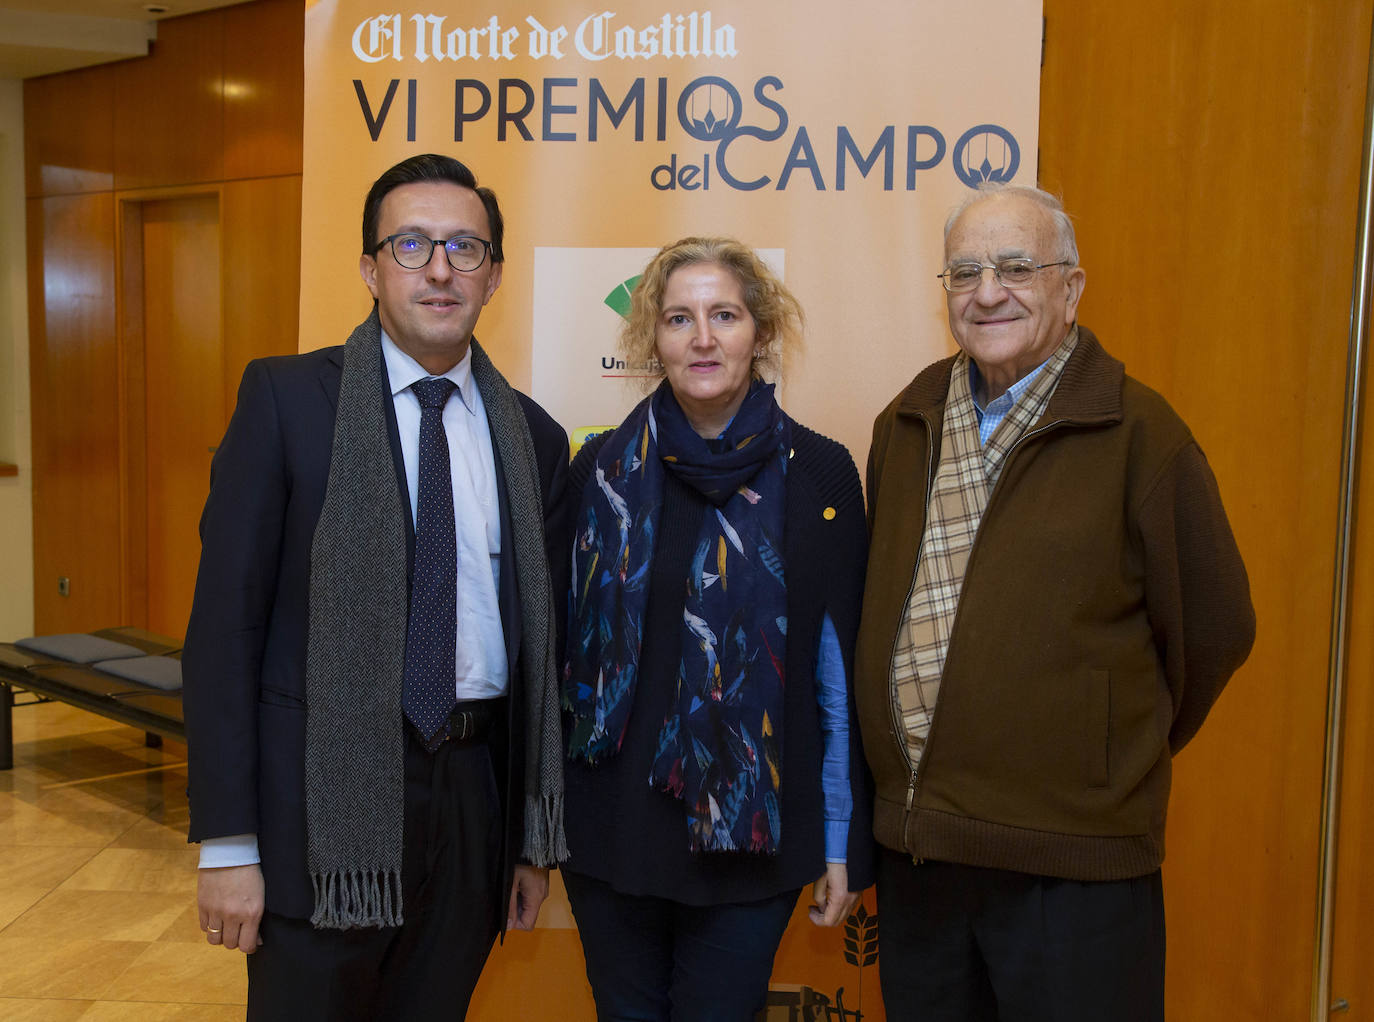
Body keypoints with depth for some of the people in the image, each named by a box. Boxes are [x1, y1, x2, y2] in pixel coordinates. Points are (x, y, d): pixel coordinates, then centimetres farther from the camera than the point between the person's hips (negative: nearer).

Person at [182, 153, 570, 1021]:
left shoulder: (535, 438, 7)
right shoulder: (286, 397, -4)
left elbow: (543, 642, 11)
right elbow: (225, 619, -7)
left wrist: (537, 839, 12)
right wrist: (227, 842, -10)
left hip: (475, 803, 4)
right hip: (325, 804, -3)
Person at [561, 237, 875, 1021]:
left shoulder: (819, 474, -5)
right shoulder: (604, 469, -1)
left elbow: (842, 670, -3)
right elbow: (567, 638, 5)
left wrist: (845, 843, -1)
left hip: (752, 835, -1)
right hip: (611, 831, 2)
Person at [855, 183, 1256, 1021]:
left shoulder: (1137, 431, -8)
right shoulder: (907, 425, 8)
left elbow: (1212, 626, -1)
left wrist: (1120, 755, 10)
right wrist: (915, 793, 12)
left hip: (1074, 864, -5)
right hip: (913, 849, 5)